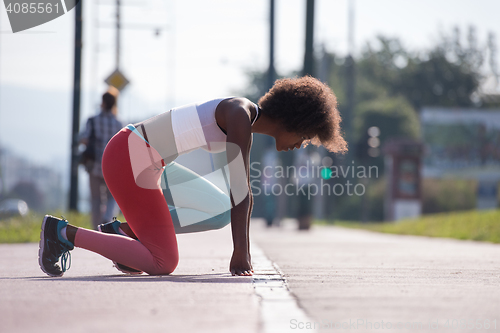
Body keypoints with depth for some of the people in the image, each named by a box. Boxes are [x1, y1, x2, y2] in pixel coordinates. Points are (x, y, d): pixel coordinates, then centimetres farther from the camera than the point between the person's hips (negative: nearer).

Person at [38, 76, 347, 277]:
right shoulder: (240, 115, -18)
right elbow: (240, 190, -20)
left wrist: (243, 255, 14)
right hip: (129, 159, -10)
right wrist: (240, 253, -15)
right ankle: (64, 232, -5)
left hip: (132, 158, 10)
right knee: (162, 264, -7)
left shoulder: (246, 128, 13)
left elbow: (244, 195, 16)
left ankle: (120, 232, 15)